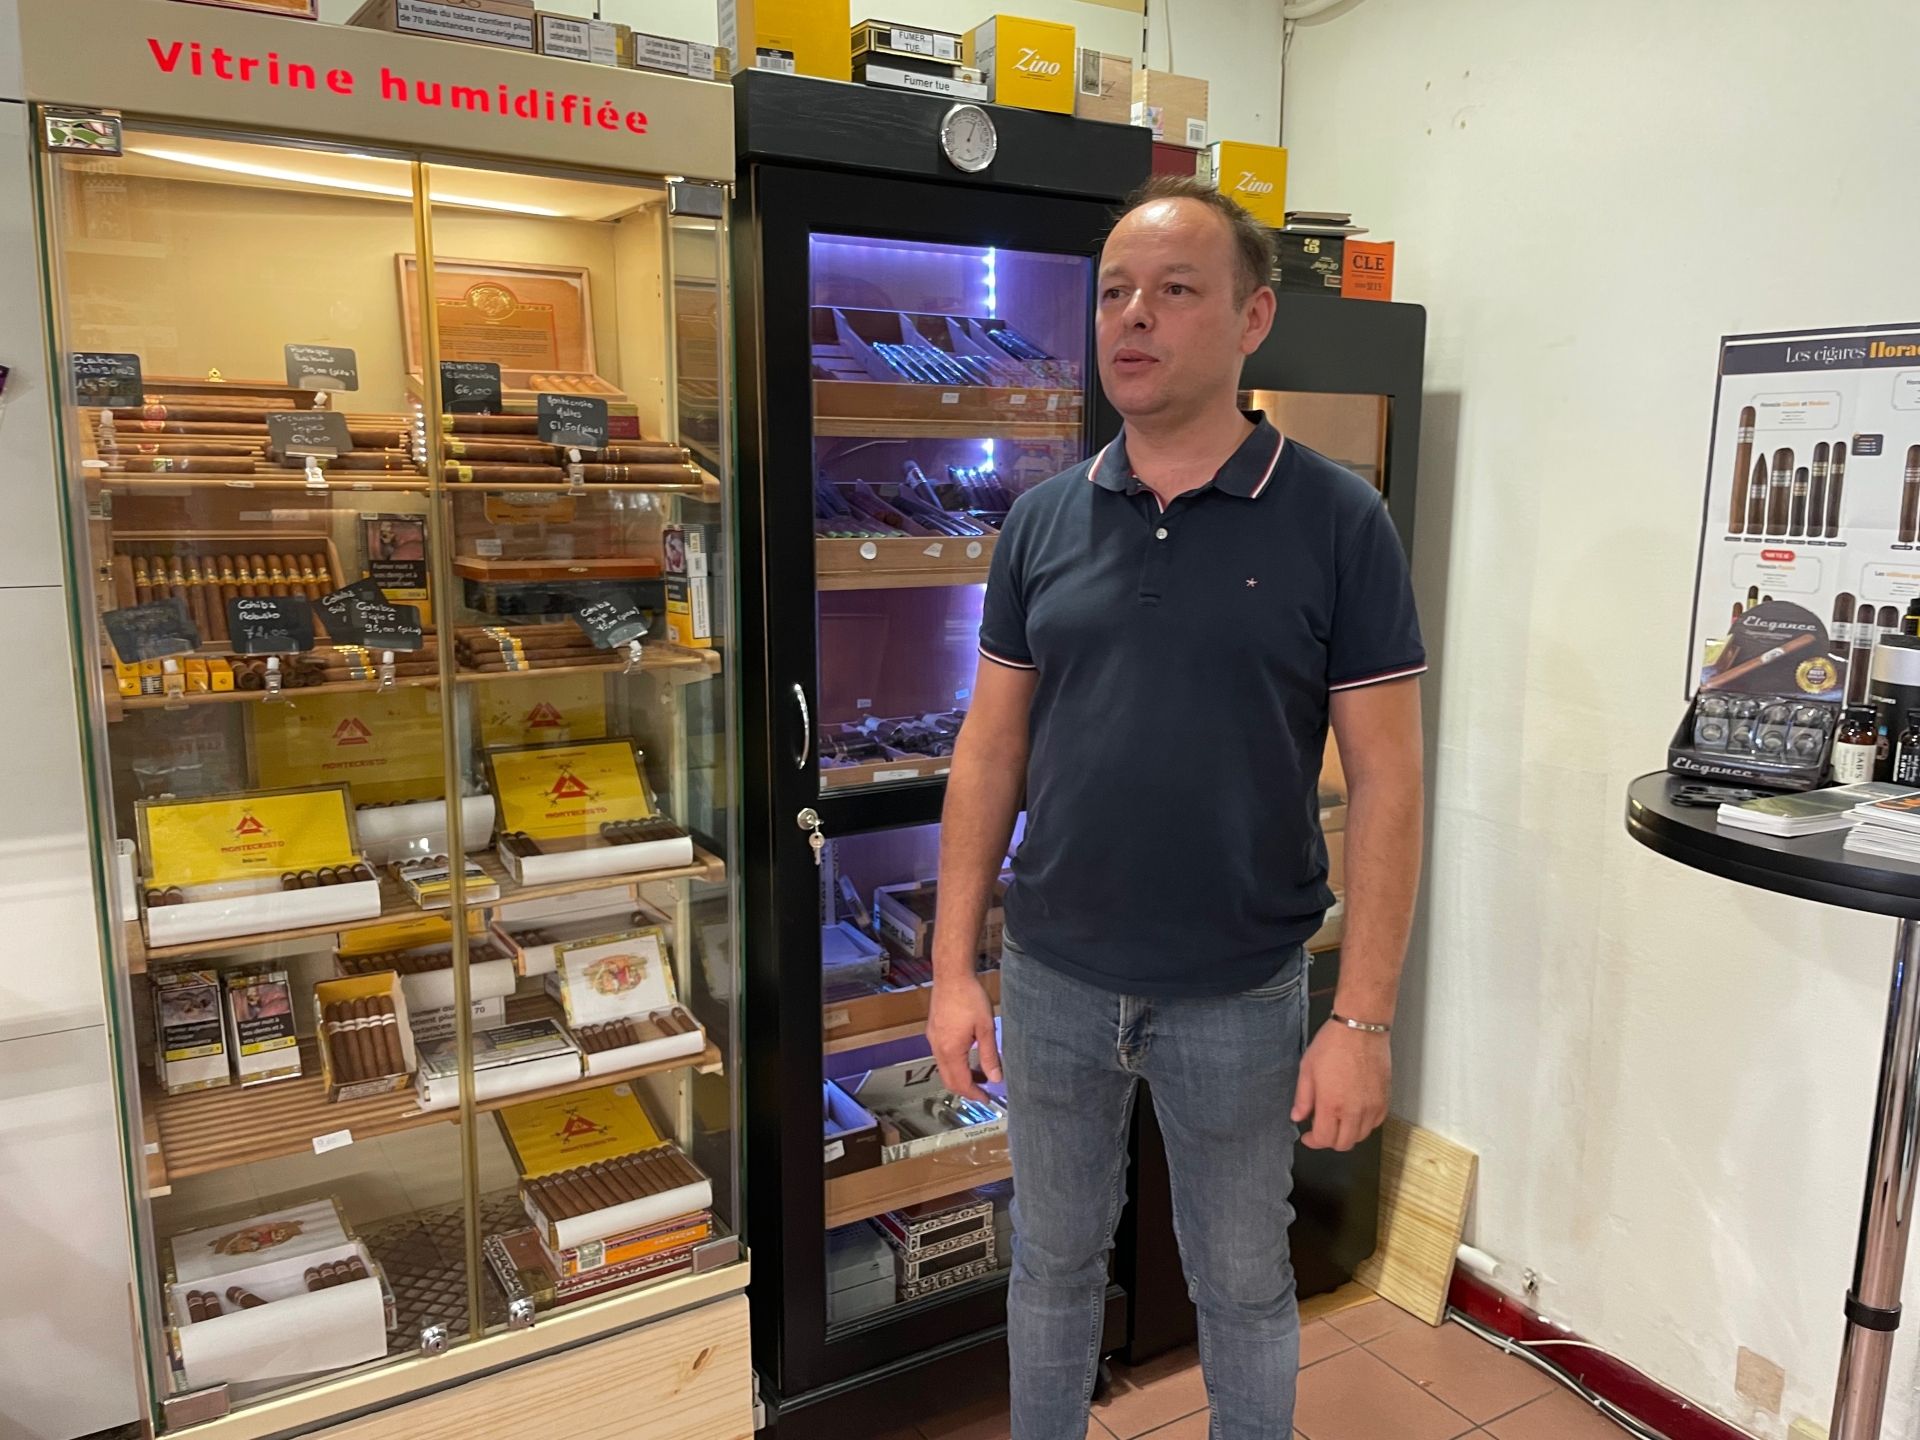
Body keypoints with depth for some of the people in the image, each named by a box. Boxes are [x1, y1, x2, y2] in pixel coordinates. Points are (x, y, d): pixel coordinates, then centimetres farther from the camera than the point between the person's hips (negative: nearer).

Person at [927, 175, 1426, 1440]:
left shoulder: (1337, 520, -9)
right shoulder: (1045, 518, 0)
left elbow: (1385, 780, -9)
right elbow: (992, 744, 2)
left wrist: (1363, 1019, -12)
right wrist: (954, 967, 0)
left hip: (1240, 994, -2)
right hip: (1053, 979, 3)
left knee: (1244, 1285, 19)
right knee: (1054, 1260, 22)